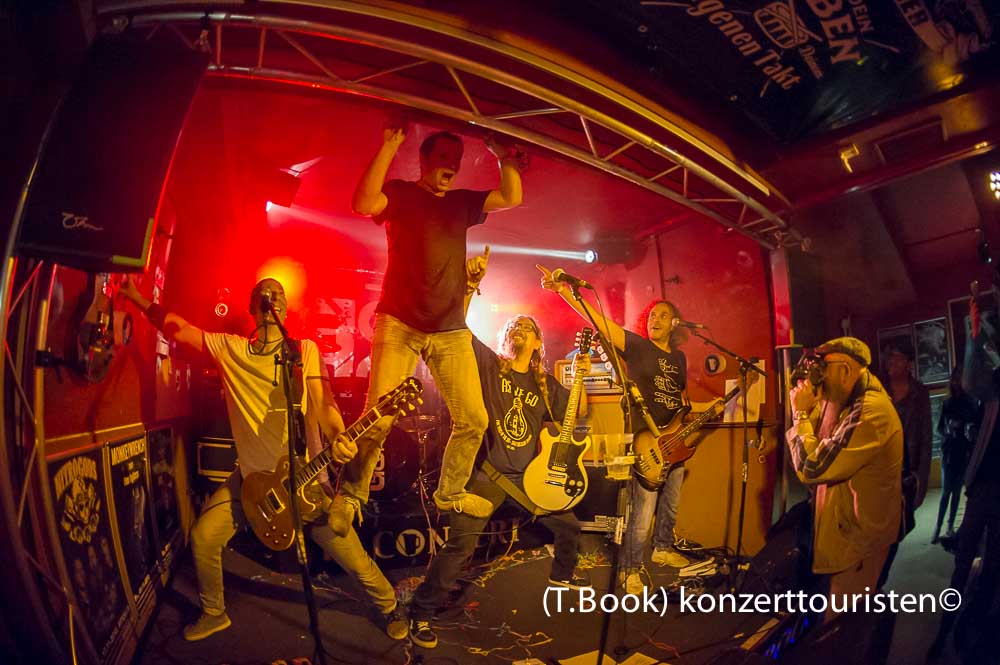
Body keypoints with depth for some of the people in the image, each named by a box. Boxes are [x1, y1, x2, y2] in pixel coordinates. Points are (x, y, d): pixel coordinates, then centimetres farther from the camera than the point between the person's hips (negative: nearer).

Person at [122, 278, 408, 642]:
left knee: (346, 551, -4)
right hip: (251, 474, 4)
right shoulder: (229, 348, 3)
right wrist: (138, 299, 4)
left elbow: (322, 403, -14)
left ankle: (389, 606, 23)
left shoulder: (304, 349, -5)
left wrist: (338, 437, -32)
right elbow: (177, 327, 8)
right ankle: (214, 613, 29)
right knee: (203, 537, 1)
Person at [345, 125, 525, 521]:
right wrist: (389, 146, -16)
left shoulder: (461, 203, 19)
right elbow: (364, 203, -16)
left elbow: (511, 197, 11)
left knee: (473, 420, 3)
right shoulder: (401, 194, 5)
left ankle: (450, 493, 23)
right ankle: (349, 496, 9)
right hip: (399, 325, -4)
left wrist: (502, 155, 4)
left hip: (451, 331, 5)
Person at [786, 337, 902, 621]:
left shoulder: (871, 411, -27)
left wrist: (801, 413, -18)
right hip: (846, 526, 10)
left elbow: (812, 468, -29)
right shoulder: (850, 402, 6)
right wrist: (812, 405, 0)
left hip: (857, 537, -10)